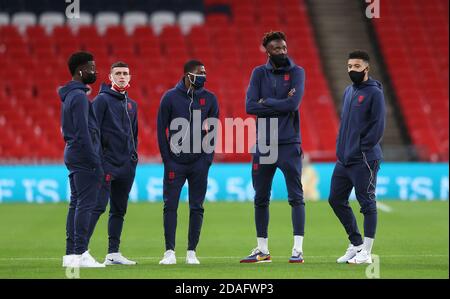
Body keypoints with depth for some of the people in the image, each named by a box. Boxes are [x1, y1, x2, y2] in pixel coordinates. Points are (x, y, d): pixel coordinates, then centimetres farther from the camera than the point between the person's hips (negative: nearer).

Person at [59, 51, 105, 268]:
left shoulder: (69, 95, 17)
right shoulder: (79, 96, -14)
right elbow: (83, 132, -19)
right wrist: (96, 162, -18)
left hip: (72, 154, 10)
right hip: (84, 155, -10)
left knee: (76, 204, 10)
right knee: (86, 204, -10)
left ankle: (71, 254, 10)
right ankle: (80, 254, -13)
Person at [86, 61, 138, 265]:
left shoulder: (132, 104, 18)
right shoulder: (102, 99, -5)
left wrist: (134, 155, 15)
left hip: (126, 165, 8)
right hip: (107, 163, -8)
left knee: (119, 210, 8)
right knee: (98, 206, -14)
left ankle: (113, 254, 12)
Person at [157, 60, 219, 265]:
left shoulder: (209, 99, 5)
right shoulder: (170, 98, -1)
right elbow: (161, 130, 2)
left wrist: (207, 159, -1)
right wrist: (167, 159, -4)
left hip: (199, 163, 2)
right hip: (175, 162, -2)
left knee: (196, 208, 3)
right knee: (170, 206, -5)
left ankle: (191, 252, 8)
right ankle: (170, 252, -2)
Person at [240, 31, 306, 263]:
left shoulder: (296, 72, 0)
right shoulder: (259, 73, 6)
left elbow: (293, 103, -15)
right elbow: (250, 106, -6)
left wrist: (266, 102, -8)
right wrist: (280, 104, -11)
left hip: (289, 144, -3)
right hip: (263, 144, 3)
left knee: (296, 197, -6)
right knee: (261, 199, 9)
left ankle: (298, 249, -6)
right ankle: (262, 250, 19)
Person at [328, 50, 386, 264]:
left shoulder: (374, 92, -8)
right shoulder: (348, 91, 16)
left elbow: (378, 125, -14)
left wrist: (363, 148, -16)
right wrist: (341, 146, 11)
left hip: (363, 160, -9)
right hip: (344, 158, 9)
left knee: (367, 203, -3)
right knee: (336, 199, 11)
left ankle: (366, 252, 0)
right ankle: (356, 243, 22)